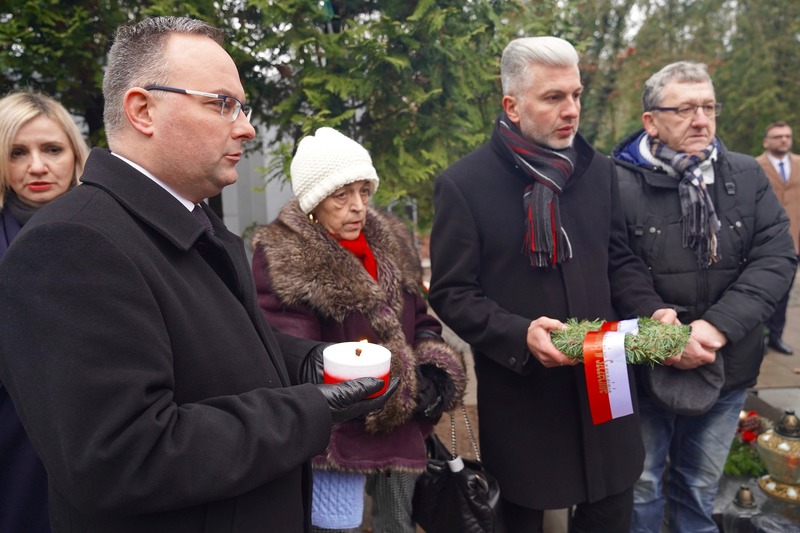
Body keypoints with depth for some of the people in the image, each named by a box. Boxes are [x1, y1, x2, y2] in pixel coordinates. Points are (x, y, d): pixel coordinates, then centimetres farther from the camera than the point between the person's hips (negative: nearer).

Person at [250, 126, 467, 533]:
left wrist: (435, 369, -5)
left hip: (400, 433, 7)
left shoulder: (391, 243, 6)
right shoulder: (281, 259, -14)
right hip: (337, 440, -6)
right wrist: (398, 380, -22)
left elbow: (420, 320, 16)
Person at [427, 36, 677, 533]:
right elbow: (452, 293, -10)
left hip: (603, 381, 4)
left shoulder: (599, 171, 5)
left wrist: (651, 310, -7)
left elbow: (619, 260, 13)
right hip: (519, 392, -4)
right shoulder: (464, 183, -11)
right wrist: (519, 335, -25)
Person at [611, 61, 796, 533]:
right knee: (640, 490, 14)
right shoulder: (620, 184, -12)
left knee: (701, 489, 21)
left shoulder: (748, 177, 1)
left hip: (727, 370, 4)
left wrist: (717, 327, -17)